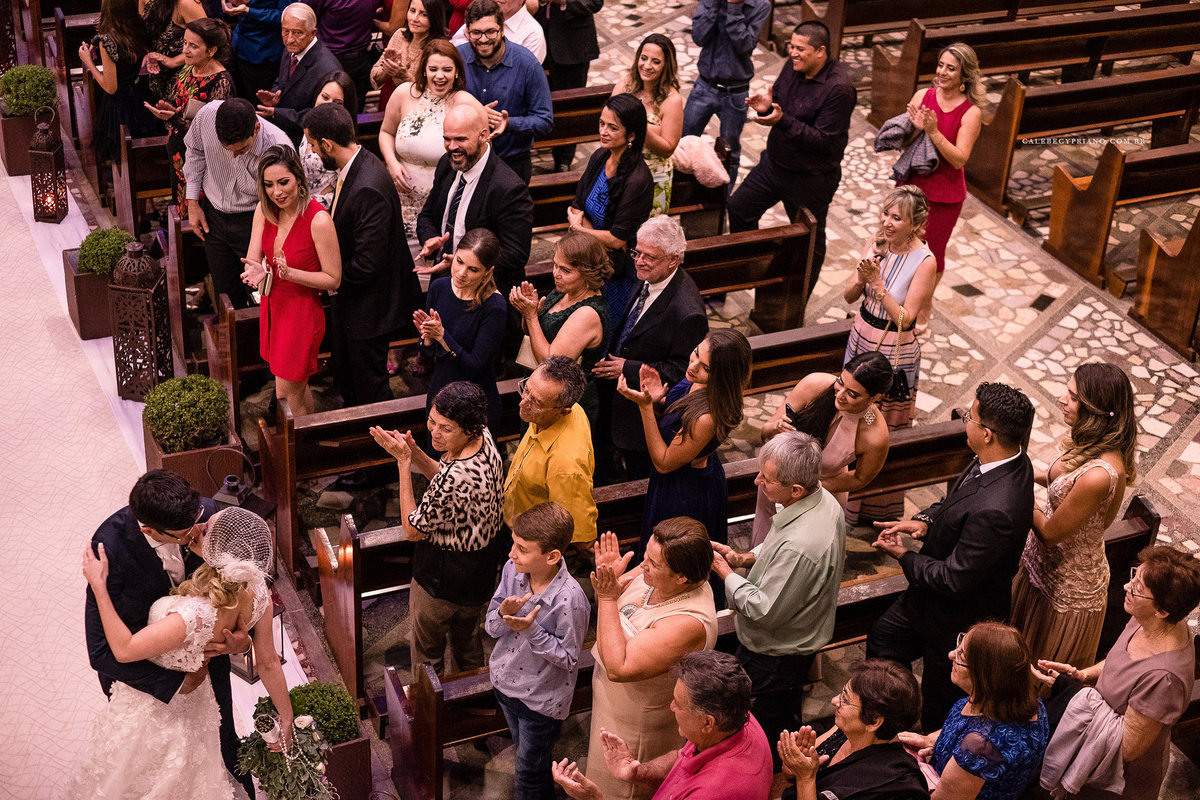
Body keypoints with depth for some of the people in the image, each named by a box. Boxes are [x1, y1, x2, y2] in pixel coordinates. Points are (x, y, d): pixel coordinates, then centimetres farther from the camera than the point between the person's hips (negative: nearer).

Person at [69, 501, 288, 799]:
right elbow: (268, 663, -11)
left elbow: (124, 650, -29)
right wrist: (286, 718, 5)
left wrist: (98, 585, -24)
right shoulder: (256, 593, -26)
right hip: (197, 699, 5)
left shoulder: (193, 617, -46)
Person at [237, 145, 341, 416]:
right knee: (298, 386, 21)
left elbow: (333, 279, -17)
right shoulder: (265, 210, -4)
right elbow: (253, 259, -3)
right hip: (272, 307, 7)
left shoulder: (318, 219, -24)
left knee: (287, 396, 1)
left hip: (302, 312, -7)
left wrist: (290, 273, -30)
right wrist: (256, 271, -27)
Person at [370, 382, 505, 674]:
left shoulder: (456, 477, -40)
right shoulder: (483, 438, -13)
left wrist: (403, 462, -25)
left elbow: (413, 530, -24)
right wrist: (413, 451, -12)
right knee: (466, 642, 32)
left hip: (444, 579, -9)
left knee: (427, 653, 19)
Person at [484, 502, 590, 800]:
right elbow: (491, 628, -5)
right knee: (522, 750, 31)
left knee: (530, 774, 14)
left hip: (541, 700, -6)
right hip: (505, 682, 6)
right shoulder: (512, 571, -15)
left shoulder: (570, 599, -32)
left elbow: (569, 659, -21)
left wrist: (531, 630, -33)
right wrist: (503, 614, -28)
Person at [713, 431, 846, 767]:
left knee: (765, 736, 15)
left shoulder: (798, 547, -41)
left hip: (774, 657, -10)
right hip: (802, 639, 10)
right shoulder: (823, 499, -11)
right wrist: (744, 558, -4)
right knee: (788, 718, 32)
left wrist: (725, 573, -17)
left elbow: (765, 611, -30)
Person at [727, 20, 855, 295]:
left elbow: (823, 141, -28)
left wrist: (782, 121, -34)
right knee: (739, 208, 17)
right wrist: (766, 107, -16)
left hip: (811, 179, -7)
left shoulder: (839, 89, -26)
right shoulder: (793, 69, -3)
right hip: (774, 163, 8)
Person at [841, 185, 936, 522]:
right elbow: (849, 296, -1)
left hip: (894, 354, -6)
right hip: (861, 342, 6)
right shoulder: (877, 246, -4)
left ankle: (881, 506, 26)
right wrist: (861, 278, -21)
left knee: (887, 426, 9)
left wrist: (878, 283, -27)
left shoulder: (924, 262, -20)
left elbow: (904, 318, -21)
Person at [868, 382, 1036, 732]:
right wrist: (925, 520, -9)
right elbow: (955, 500, 9)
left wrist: (905, 556, -15)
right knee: (882, 639, 27)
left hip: (958, 621, -9)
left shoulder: (994, 511, -41)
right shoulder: (1010, 459, -11)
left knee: (940, 708, 17)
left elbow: (954, 580, -30)